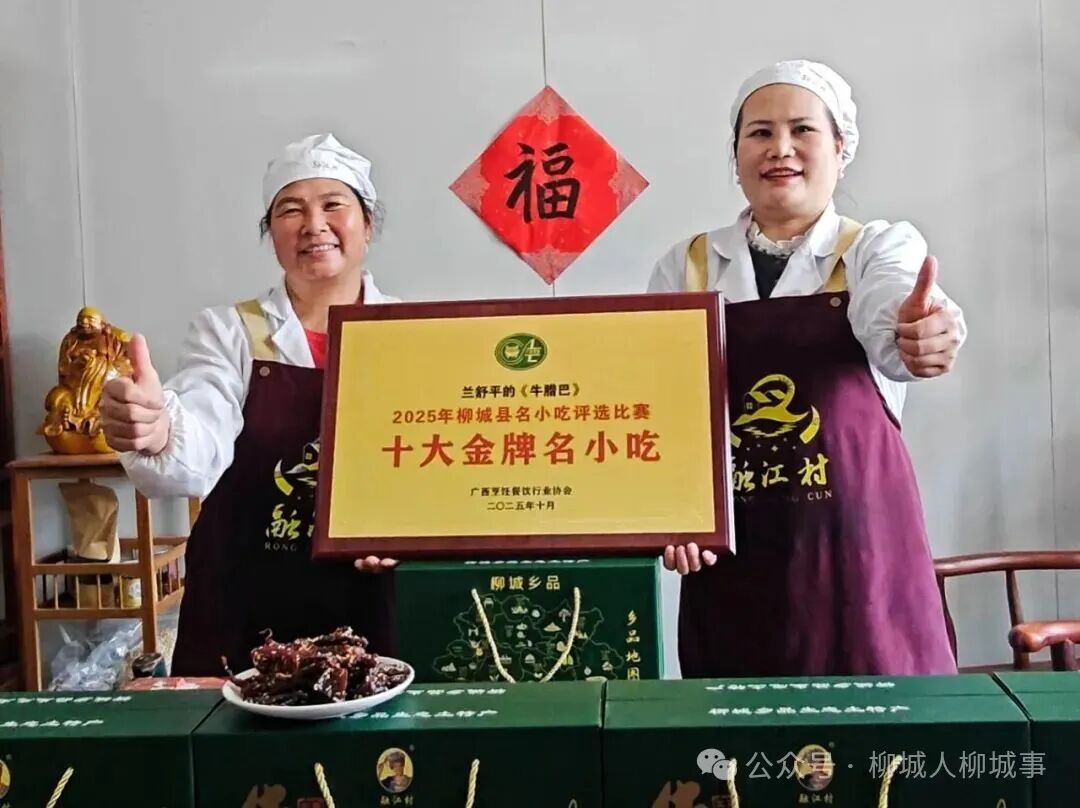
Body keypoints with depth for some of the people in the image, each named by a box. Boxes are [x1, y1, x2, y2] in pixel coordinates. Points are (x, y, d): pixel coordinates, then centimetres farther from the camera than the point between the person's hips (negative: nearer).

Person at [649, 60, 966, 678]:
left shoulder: (882, 249, 3)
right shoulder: (685, 267, 8)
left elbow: (888, 321, -20)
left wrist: (921, 335, -42)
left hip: (857, 542, -1)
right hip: (730, 552, 2)